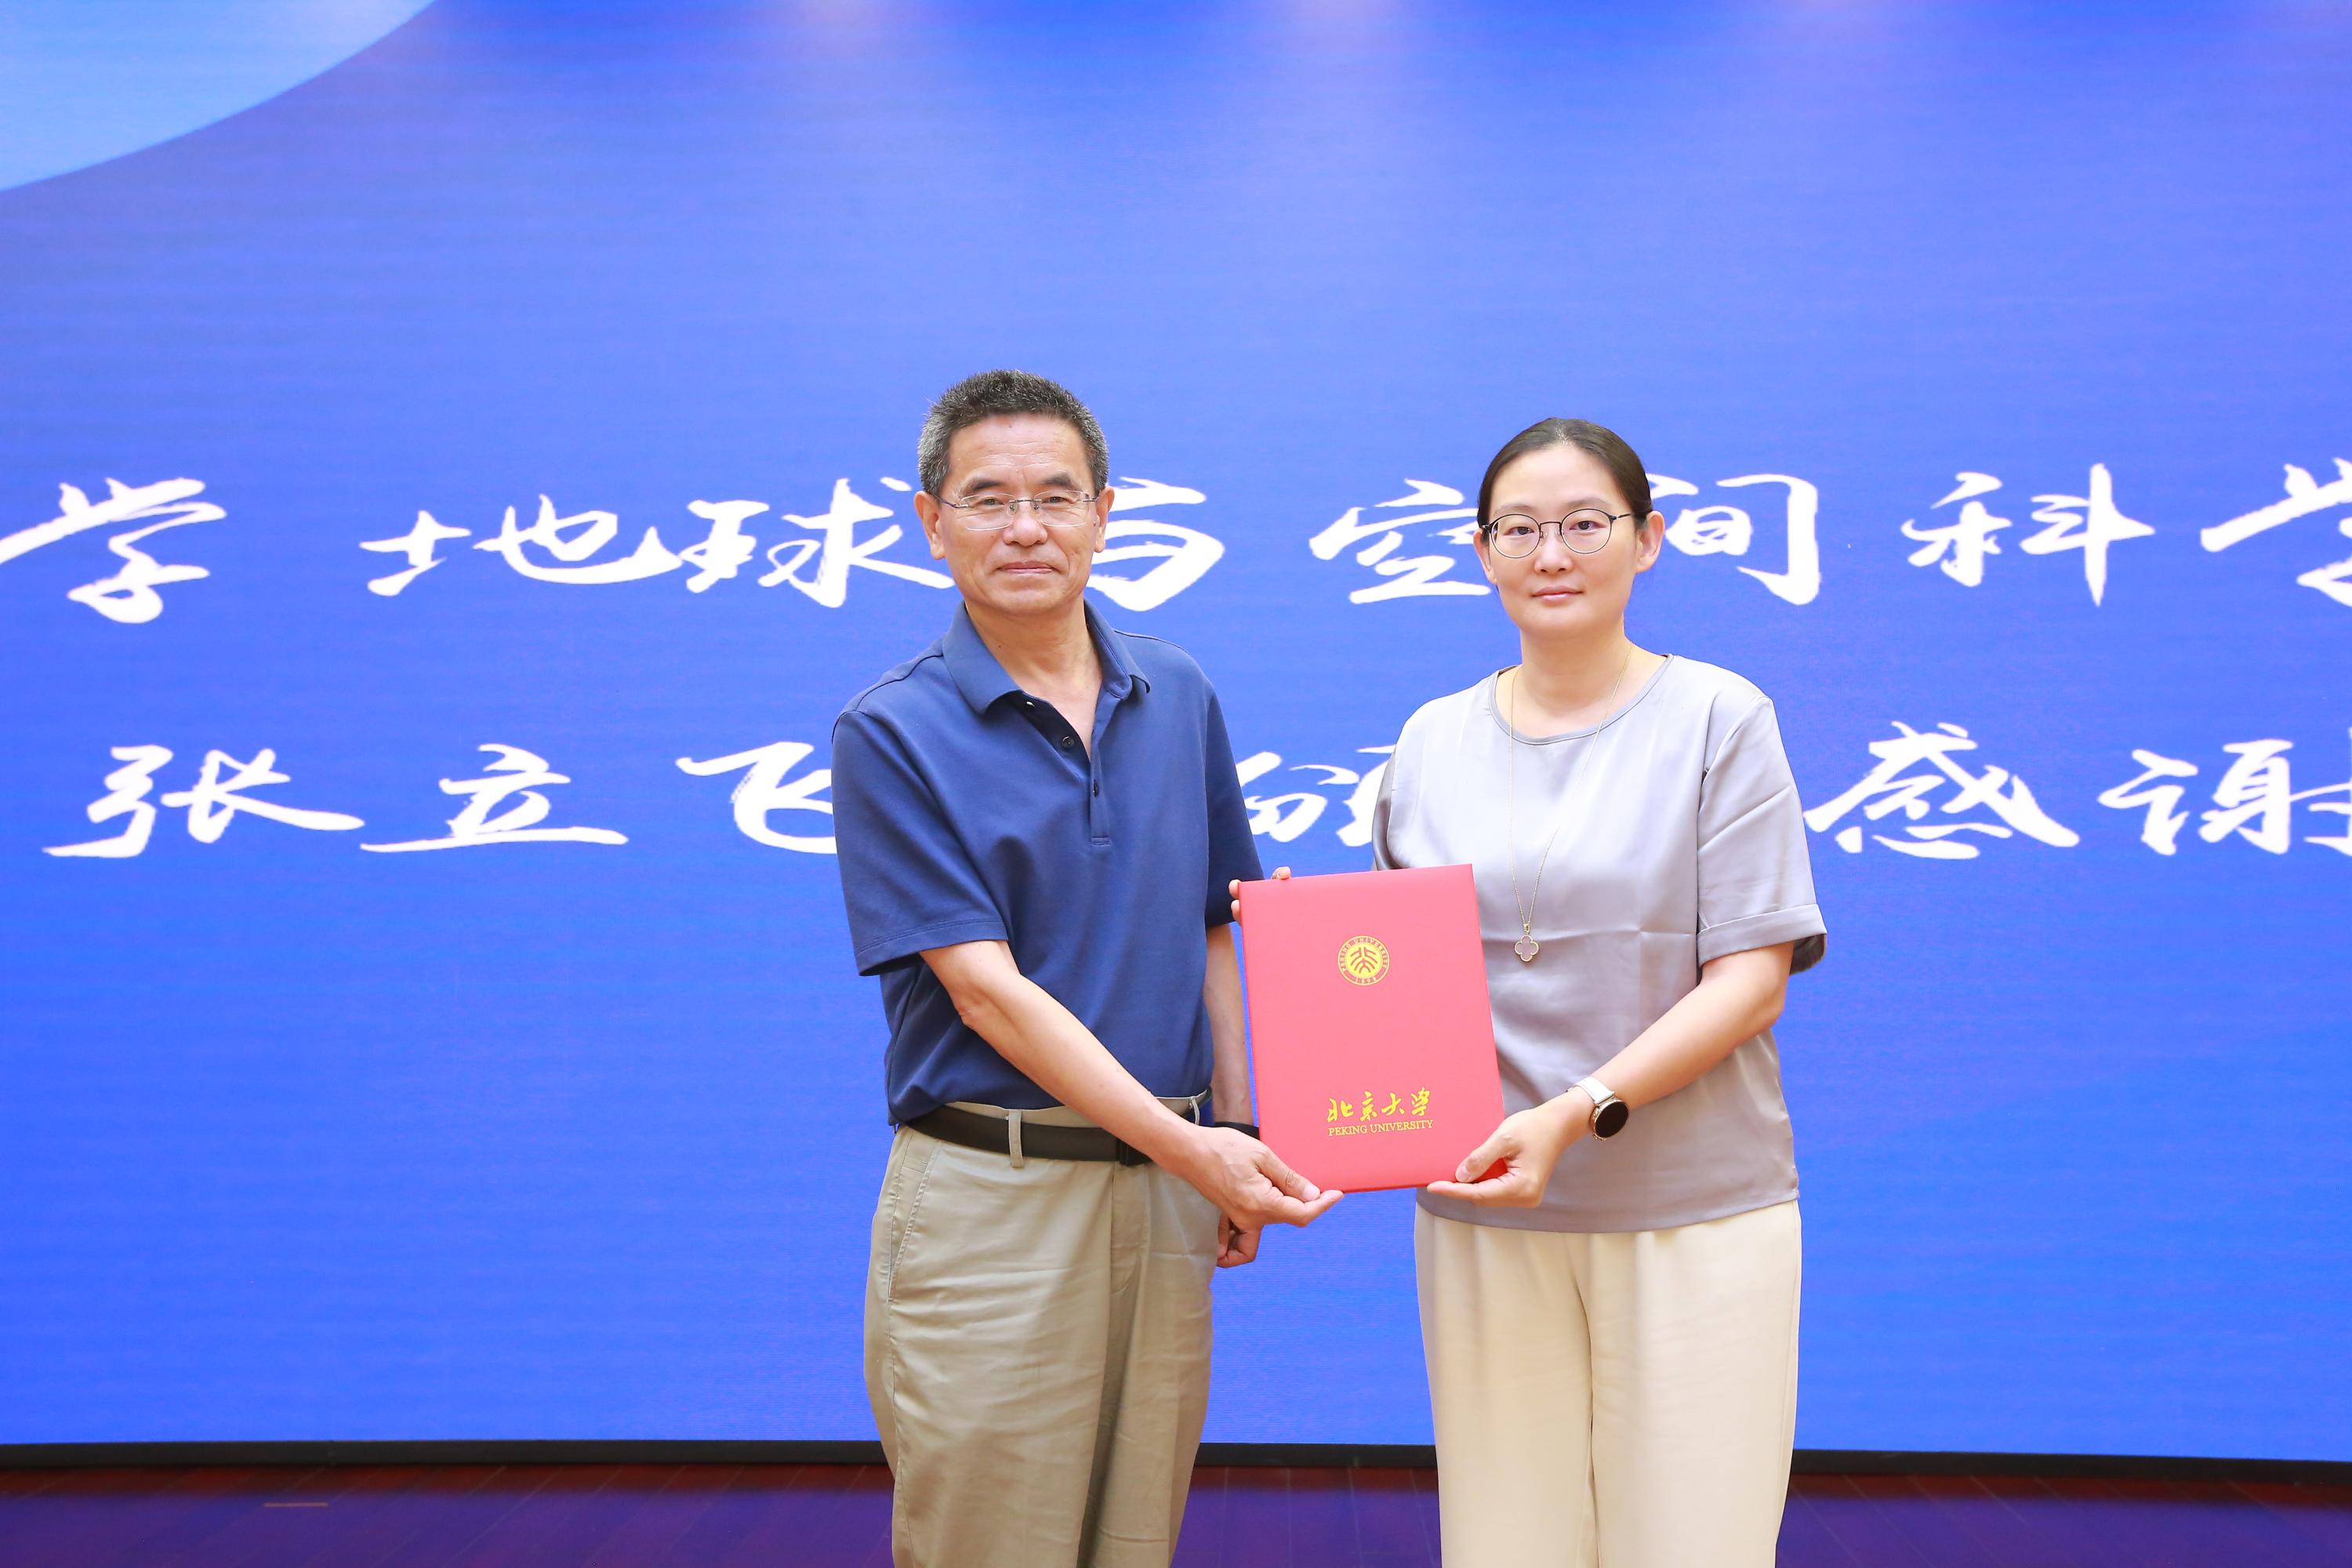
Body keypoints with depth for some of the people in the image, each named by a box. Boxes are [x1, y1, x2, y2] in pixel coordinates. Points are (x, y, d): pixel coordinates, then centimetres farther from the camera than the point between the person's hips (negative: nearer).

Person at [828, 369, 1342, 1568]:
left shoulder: (1180, 697, 8)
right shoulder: (891, 732, -7)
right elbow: (983, 986, -13)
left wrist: (1234, 1141, 6)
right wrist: (1184, 1145, -17)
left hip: (1165, 1190, 4)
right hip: (990, 1191, -4)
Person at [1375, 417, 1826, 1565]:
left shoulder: (1720, 718, 0)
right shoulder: (1432, 740, 11)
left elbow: (1752, 976, -7)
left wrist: (1580, 1111, -18)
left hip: (1691, 1213, -2)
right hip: (1479, 1214, 3)